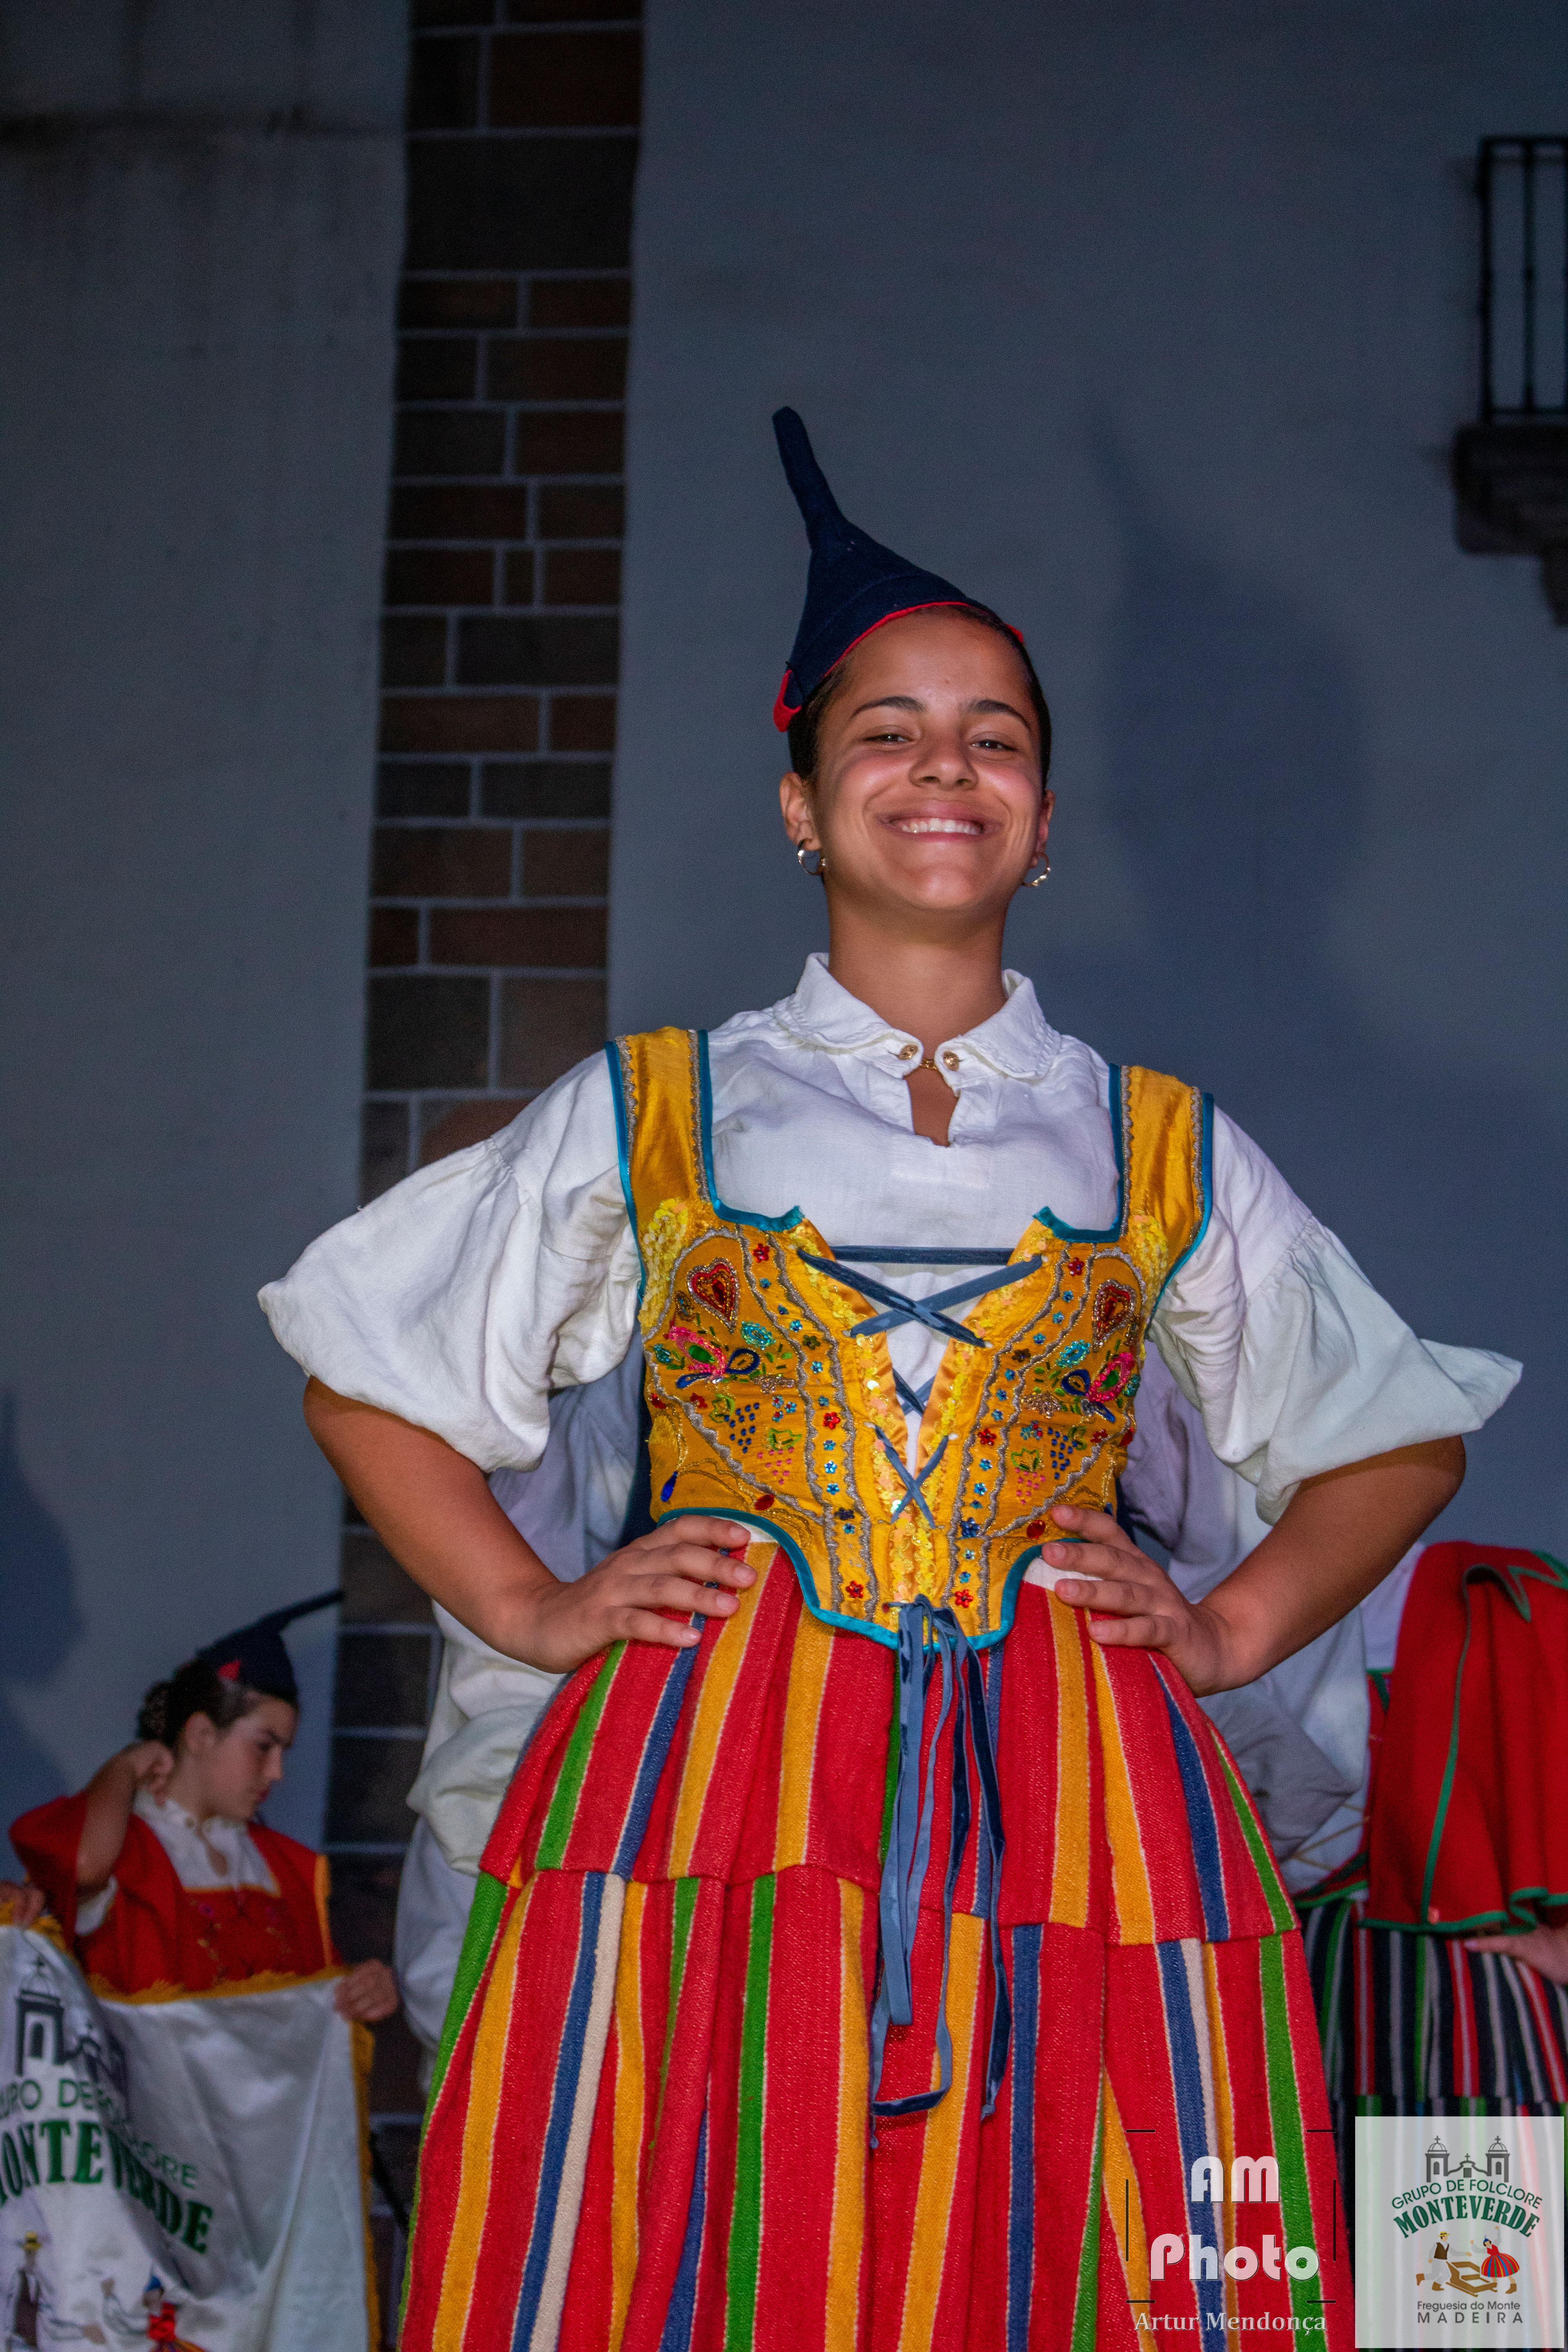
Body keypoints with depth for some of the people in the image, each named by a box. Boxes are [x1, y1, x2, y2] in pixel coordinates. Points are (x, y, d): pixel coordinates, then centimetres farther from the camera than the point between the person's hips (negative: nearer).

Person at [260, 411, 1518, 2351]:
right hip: (700, 1797, -1)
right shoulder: (648, 1116, 10)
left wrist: (1232, 1631, 7)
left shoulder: (1168, 1155, 12)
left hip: (1077, 1820, 1)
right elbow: (372, 1385, 17)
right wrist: (532, 1611, 4)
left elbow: (1395, 1442, 22)